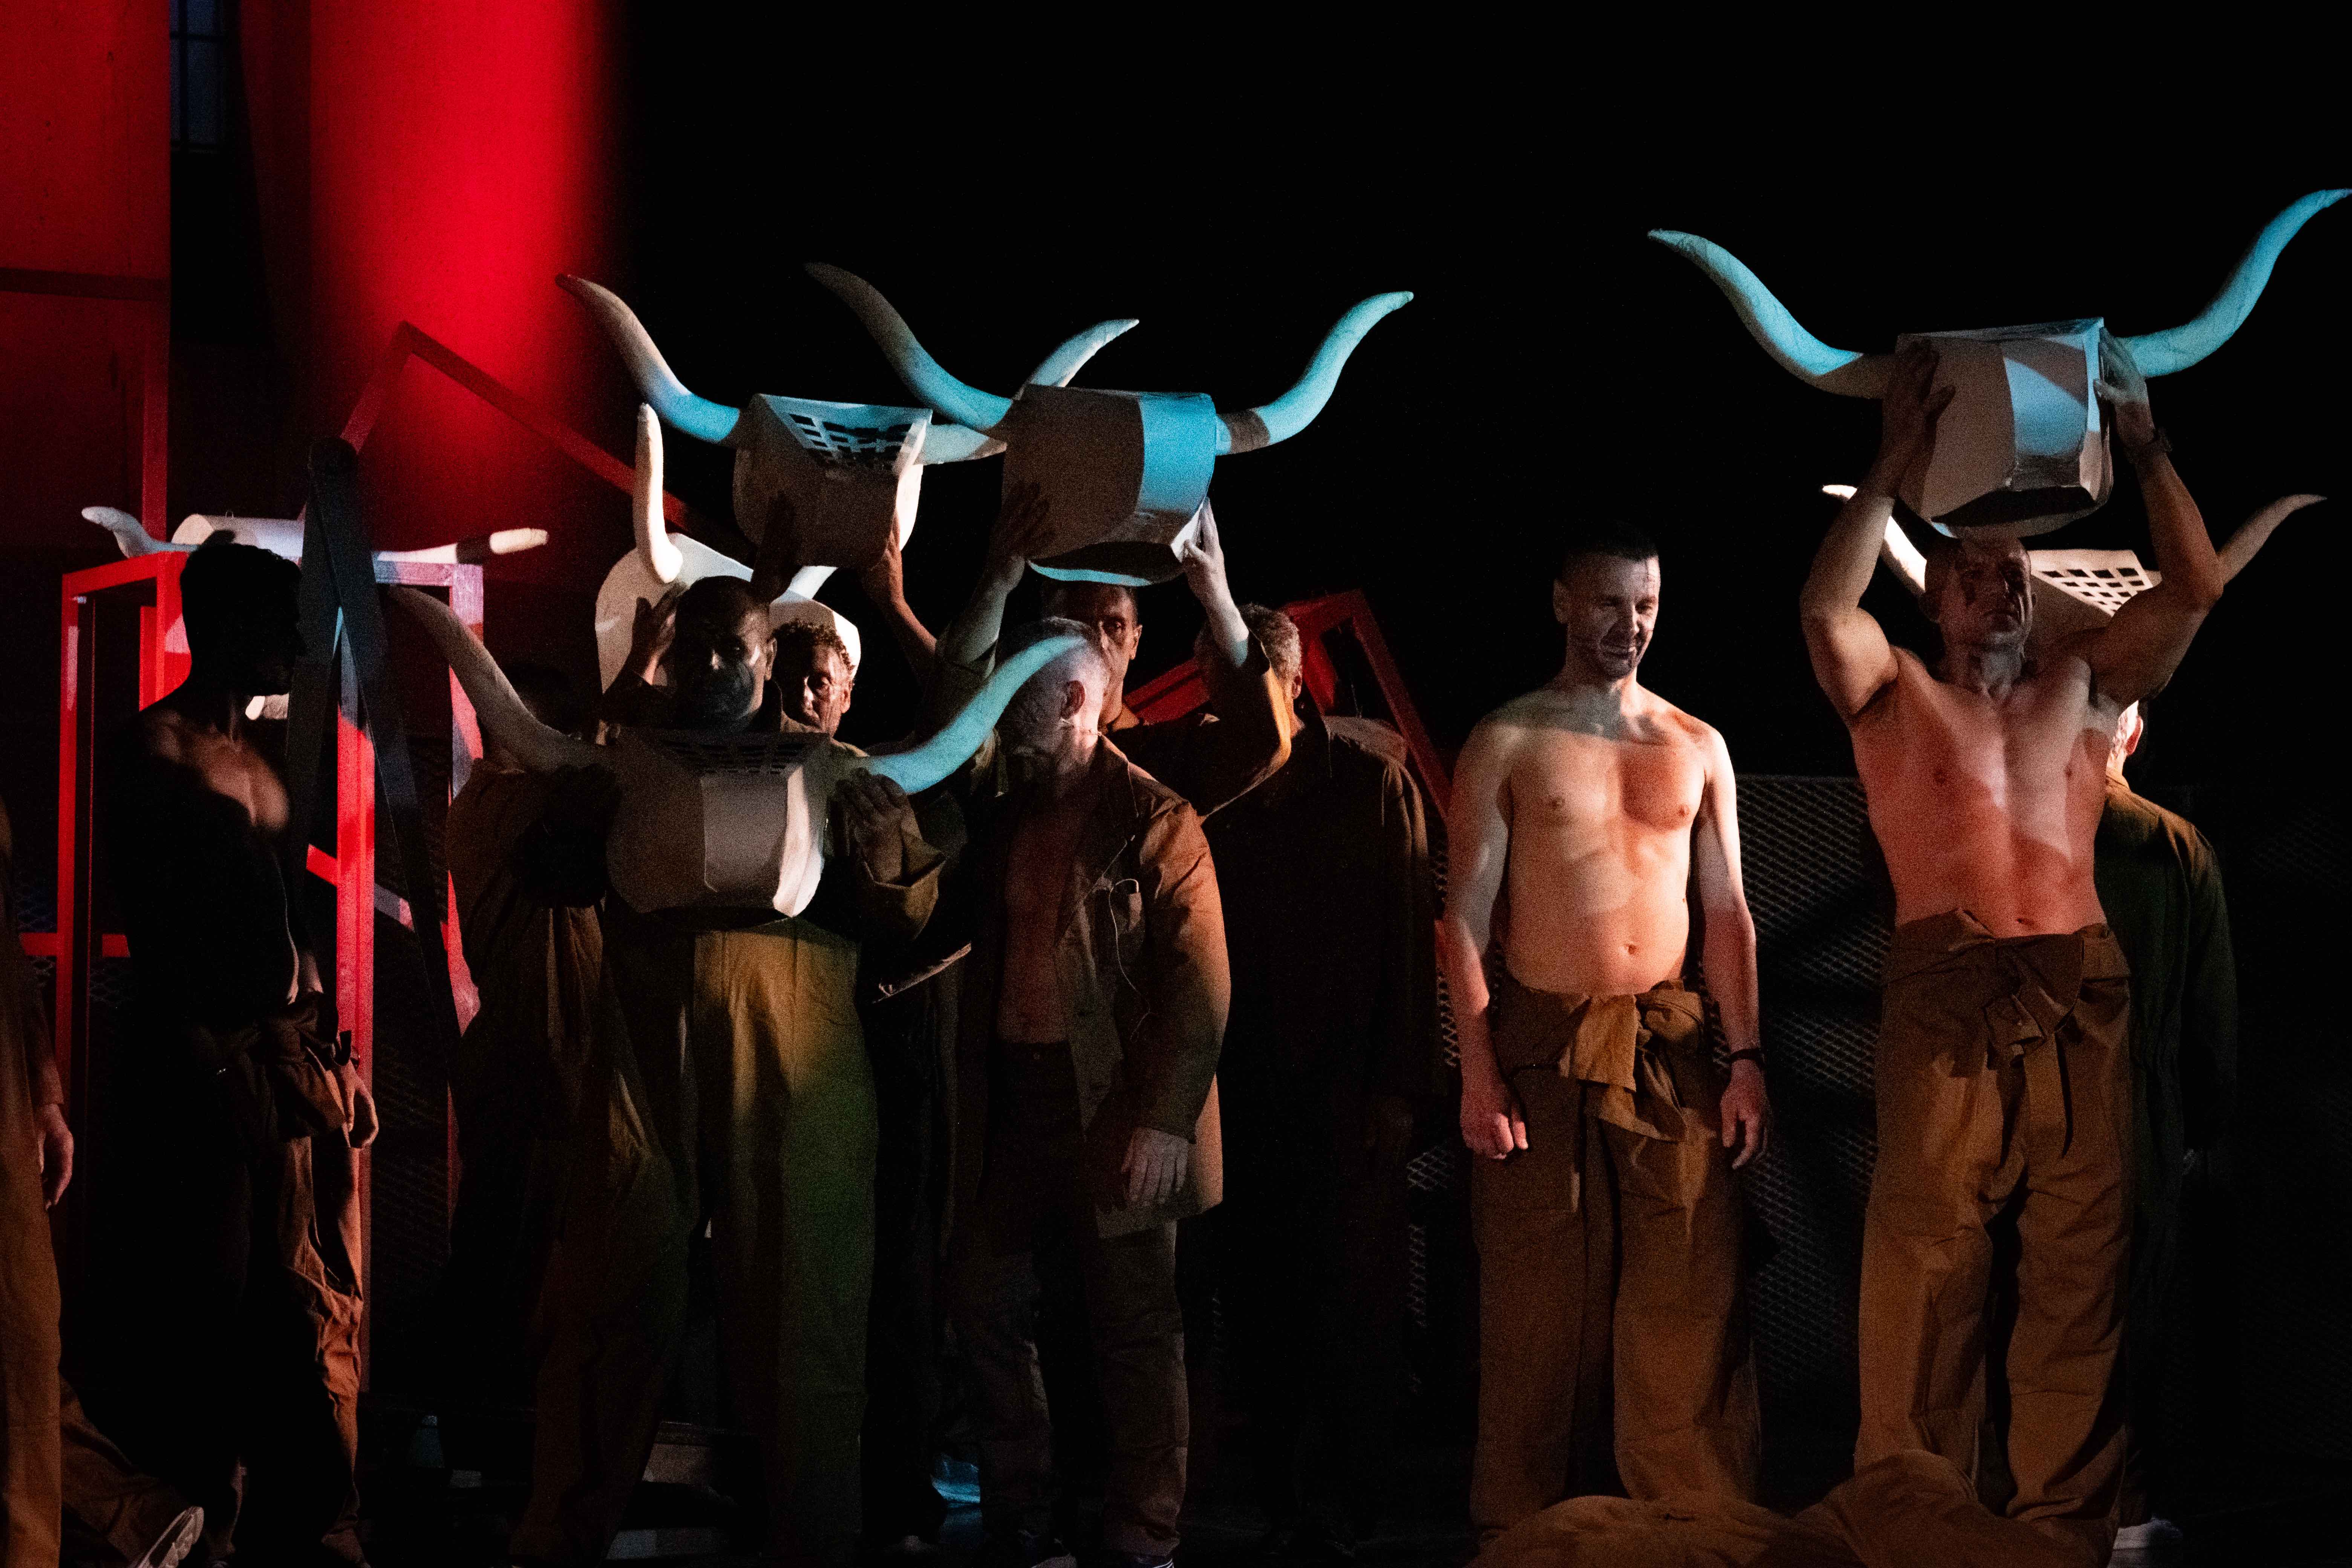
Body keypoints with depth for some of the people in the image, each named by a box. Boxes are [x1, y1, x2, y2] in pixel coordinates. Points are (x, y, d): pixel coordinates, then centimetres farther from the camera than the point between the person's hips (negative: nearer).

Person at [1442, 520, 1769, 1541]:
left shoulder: (1697, 748, 13)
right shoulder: (1508, 744, 3)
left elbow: (1727, 913, 13)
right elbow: (1465, 917, 0)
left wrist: (1745, 1056, 3)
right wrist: (1478, 1070, -9)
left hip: (1669, 1047, 2)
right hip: (1541, 1045, -2)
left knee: (1690, 1303, -3)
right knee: (1538, 1306, 0)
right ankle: (1526, 1530, 8)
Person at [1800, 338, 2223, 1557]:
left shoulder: (2081, 690, 22)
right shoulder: (1897, 698, 13)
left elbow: (2194, 588, 14)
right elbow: (1826, 610, -6)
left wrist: (2145, 445, 8)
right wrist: (1897, 461, -5)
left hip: (2080, 1004, 3)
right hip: (1951, 1001, -3)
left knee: (2082, 1270, 2)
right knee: (1927, 1266, -5)